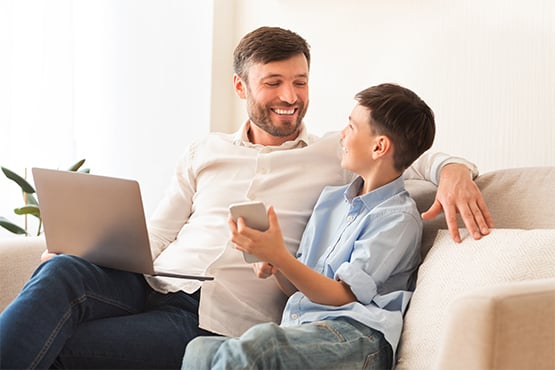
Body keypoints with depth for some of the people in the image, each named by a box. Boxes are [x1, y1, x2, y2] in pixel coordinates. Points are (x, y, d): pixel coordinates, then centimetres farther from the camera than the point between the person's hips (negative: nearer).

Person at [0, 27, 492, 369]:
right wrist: (88, 254, -2)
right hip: (154, 287, 4)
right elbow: (155, 236, 18)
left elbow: (420, 157, 12)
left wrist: (453, 169, -15)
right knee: (61, 273, -32)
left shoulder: (336, 156, 14)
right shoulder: (206, 151, 22)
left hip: (221, 321, -3)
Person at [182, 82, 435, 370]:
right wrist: (274, 266, 3)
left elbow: (343, 295, -5)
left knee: (255, 344, -37)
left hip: (355, 337, -7)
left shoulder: (399, 217, 1)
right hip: (299, 329, 7)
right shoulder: (329, 198, 25)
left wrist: (280, 257, -15)